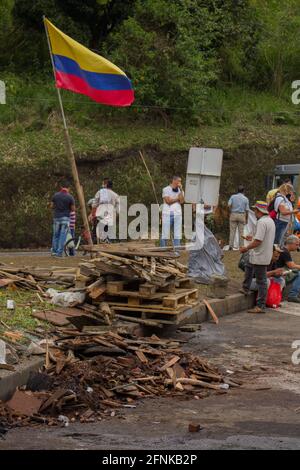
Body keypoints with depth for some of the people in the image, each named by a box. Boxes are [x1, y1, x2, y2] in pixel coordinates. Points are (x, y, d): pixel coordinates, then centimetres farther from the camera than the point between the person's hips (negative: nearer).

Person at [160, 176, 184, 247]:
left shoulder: (180, 191, 15)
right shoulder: (166, 189, 3)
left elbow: (181, 201, -2)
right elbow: (168, 201, -9)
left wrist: (181, 190, -5)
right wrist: (177, 198, 1)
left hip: (177, 214, 4)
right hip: (167, 214, -4)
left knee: (177, 234, 1)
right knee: (165, 234, -4)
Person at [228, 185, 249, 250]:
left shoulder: (233, 196, 3)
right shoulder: (246, 199, 2)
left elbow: (229, 205, -10)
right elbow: (247, 210, 1)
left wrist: (231, 212, 5)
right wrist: (246, 219, 10)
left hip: (233, 215, 1)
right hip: (242, 215, -1)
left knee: (232, 231, 2)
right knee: (241, 232, 5)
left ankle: (231, 246, -1)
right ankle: (241, 246, 7)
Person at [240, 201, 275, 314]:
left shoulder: (262, 222, -22)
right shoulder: (270, 221, 10)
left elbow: (258, 241, -25)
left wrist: (246, 248, -12)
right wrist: (253, 238, 27)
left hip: (260, 257, -10)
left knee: (261, 281, -5)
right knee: (248, 266, 32)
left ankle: (261, 306, 0)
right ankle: (245, 289, 45)